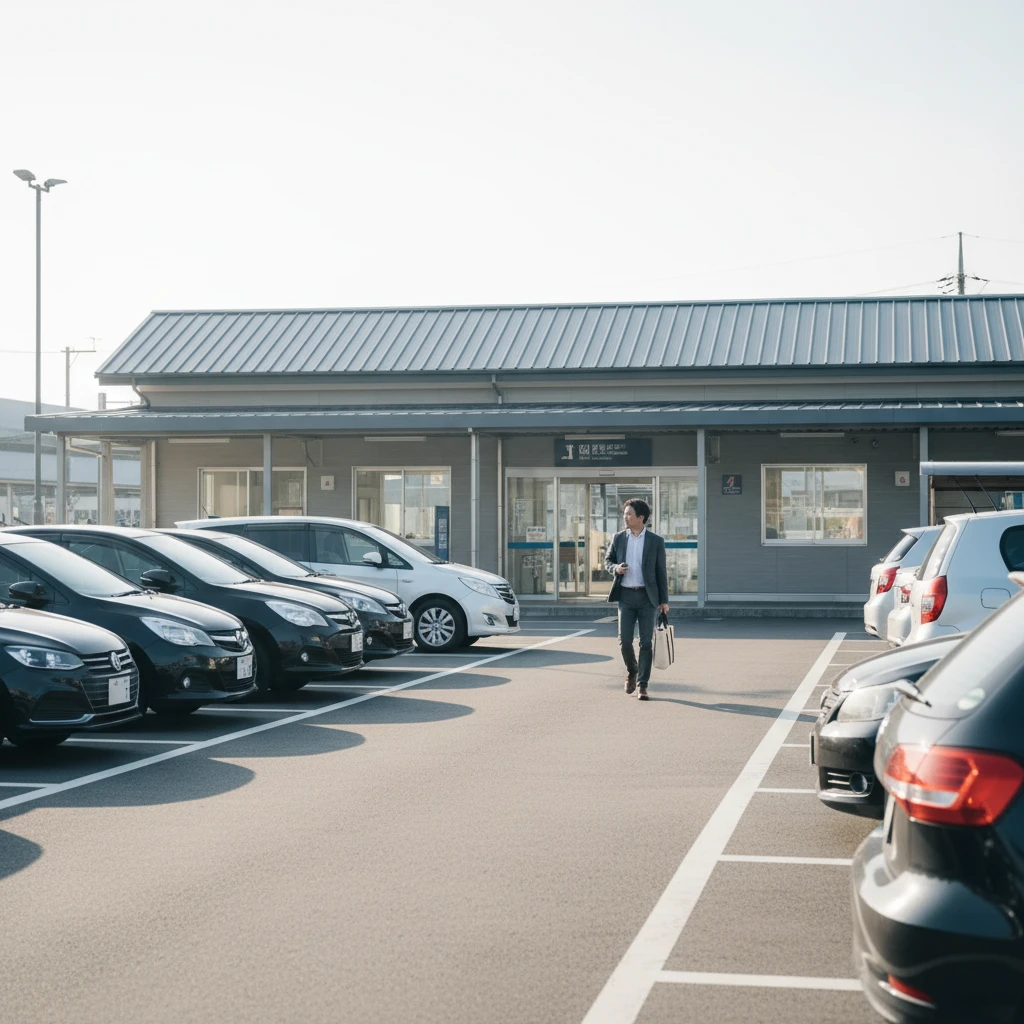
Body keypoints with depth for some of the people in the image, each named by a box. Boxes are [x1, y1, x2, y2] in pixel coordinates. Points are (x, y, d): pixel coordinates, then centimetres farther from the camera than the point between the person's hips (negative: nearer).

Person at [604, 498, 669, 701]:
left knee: (646, 642, -2)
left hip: (647, 596, -2)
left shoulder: (656, 541, 0)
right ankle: (631, 671, 25)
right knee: (624, 640, -3)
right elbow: (608, 560, 15)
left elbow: (661, 572, 3)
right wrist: (615, 568, -9)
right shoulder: (618, 538, 6)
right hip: (625, 595, 2)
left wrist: (664, 601, 0)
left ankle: (642, 685, 4)